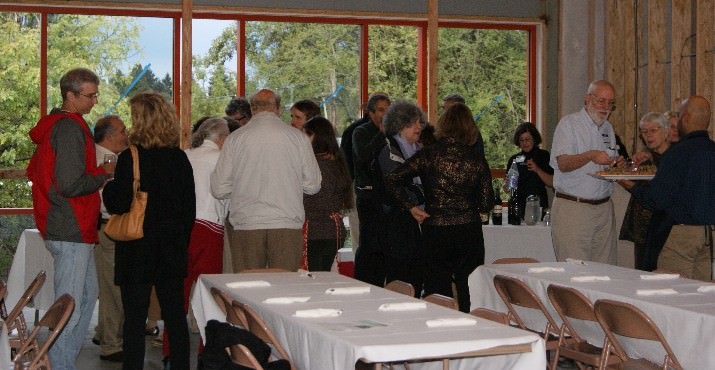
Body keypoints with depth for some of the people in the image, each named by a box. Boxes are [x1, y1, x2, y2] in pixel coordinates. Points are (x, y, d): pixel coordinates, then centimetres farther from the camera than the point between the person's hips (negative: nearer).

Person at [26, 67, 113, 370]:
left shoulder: (53, 124, 15)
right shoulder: (71, 128, -17)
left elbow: (35, 171, 23)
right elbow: (71, 184, -24)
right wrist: (104, 173, -8)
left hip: (67, 229, 11)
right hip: (71, 231, -11)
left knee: (88, 293, 19)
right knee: (69, 305, -6)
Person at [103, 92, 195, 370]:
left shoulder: (129, 158, -14)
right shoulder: (180, 158, 1)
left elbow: (117, 205, -13)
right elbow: (190, 208, 5)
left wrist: (108, 187, 6)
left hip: (137, 251, -4)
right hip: (172, 251, 4)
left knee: (134, 318, 3)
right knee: (175, 315, 11)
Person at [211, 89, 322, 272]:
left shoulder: (235, 138, 1)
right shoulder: (298, 137, 1)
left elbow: (219, 189, 2)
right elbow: (313, 186, 6)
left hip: (246, 227, 0)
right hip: (287, 226, 0)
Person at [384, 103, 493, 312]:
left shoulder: (428, 155, -4)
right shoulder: (477, 161, -1)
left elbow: (392, 180, -9)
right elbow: (486, 204, 1)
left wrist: (411, 207, -1)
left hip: (435, 232, -1)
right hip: (469, 232, 1)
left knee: (437, 295, 6)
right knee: (469, 294, 9)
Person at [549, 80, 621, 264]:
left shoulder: (608, 128, 18)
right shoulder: (568, 123, -2)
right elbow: (563, 164, -14)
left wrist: (617, 164, 0)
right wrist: (590, 156, -29)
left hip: (604, 207, 6)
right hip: (572, 207, -6)